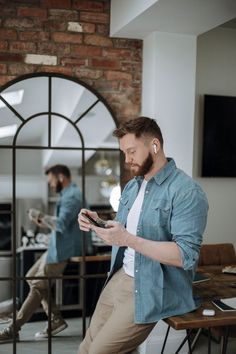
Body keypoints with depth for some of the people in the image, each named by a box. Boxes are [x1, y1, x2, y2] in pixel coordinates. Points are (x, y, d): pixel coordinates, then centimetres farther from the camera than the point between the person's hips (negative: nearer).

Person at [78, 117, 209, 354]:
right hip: (119, 277, 8)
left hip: (151, 290, -8)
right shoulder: (131, 186, 10)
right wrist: (98, 223, -3)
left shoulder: (187, 192, -17)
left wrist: (128, 239, -30)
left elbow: (186, 255, -24)